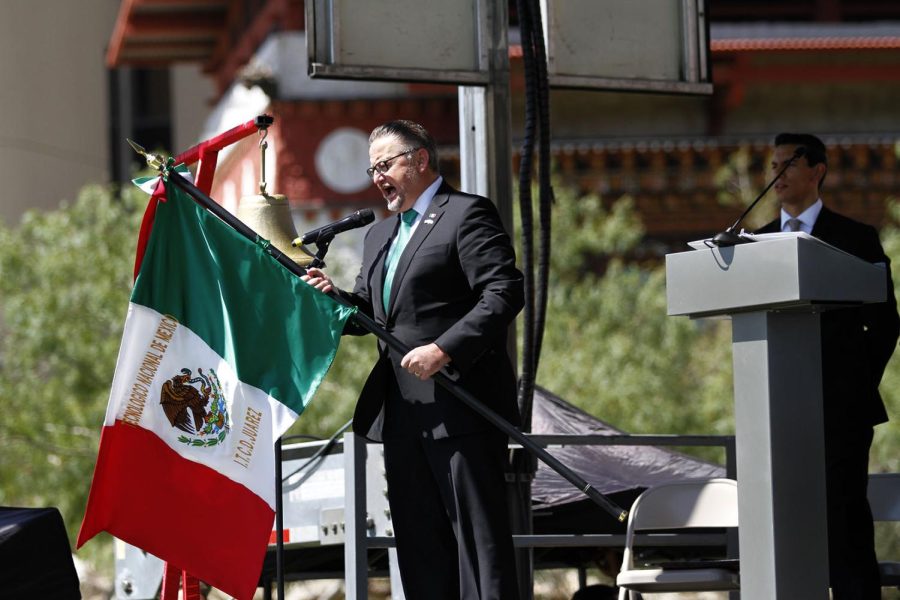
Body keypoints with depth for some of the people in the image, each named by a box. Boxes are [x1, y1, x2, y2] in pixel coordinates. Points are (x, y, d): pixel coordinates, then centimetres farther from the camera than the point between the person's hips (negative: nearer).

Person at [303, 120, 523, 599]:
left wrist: (444, 350, -24)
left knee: (478, 536, -8)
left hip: (459, 404, -9)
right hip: (402, 413, 9)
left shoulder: (466, 214, -5)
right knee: (418, 543, 8)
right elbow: (371, 314, 24)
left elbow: (505, 295, -15)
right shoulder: (379, 235, 22)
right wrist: (334, 299, 2)